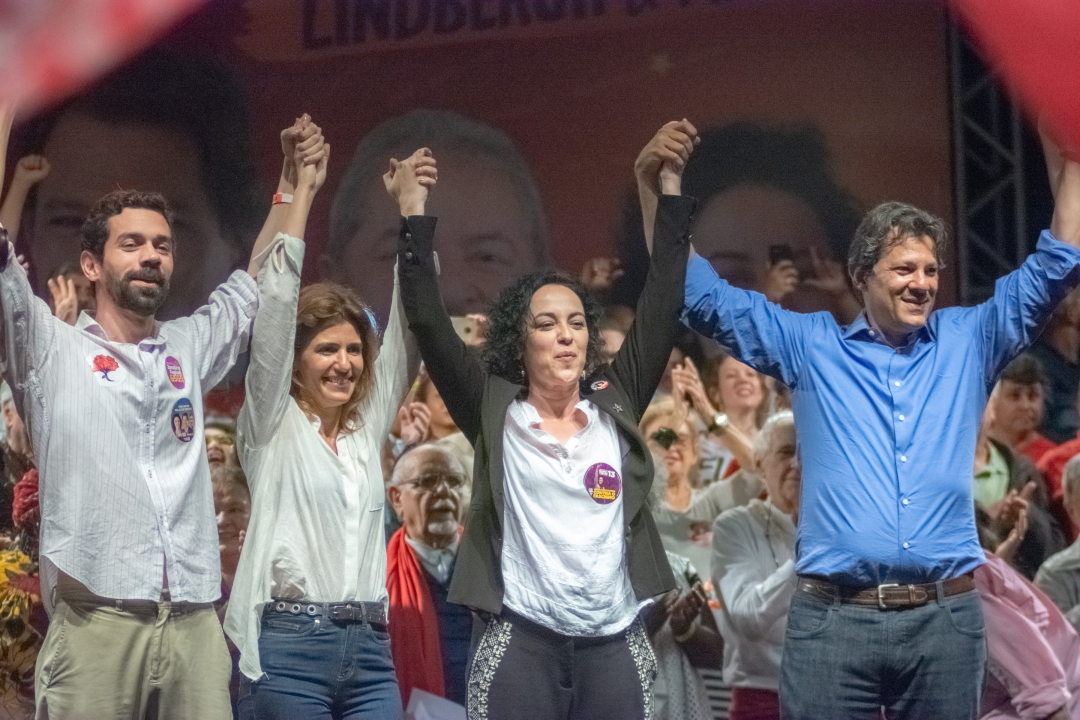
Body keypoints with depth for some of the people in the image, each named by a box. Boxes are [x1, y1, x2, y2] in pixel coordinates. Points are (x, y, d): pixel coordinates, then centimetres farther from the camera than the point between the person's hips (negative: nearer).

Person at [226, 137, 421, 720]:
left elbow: (408, 325, 12)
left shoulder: (369, 425, 15)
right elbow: (276, 308, -5)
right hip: (288, 645, -4)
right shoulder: (272, 423, 4)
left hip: (369, 649, 4)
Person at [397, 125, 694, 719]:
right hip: (520, 643, -2)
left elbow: (661, 312, 7)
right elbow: (429, 324, -3)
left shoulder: (615, 407, 9)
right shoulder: (494, 413, 4)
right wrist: (414, 220, -6)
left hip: (616, 643, 2)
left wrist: (672, 194, 5)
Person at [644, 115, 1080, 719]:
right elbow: (704, 297, 10)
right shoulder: (810, 346, 10)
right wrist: (654, 188, 3)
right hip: (833, 618, -1)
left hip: (946, 617, 2)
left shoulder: (968, 343, 13)